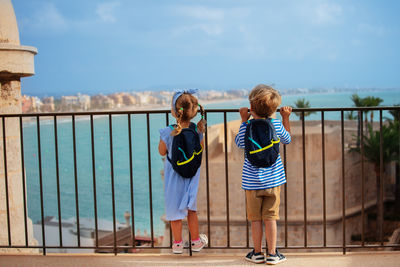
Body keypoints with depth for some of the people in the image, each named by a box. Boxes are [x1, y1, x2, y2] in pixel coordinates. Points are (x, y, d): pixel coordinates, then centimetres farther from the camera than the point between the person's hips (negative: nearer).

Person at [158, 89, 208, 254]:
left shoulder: (167, 133, -23)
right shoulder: (197, 131, -15)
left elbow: (162, 152, -7)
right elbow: (201, 149, 3)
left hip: (174, 177, -3)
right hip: (192, 175, 3)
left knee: (174, 210, 12)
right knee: (191, 208, 19)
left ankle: (177, 244, 21)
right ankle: (196, 241, 29)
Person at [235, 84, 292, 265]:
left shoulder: (247, 128, -9)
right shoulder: (277, 125, -5)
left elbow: (239, 143, 12)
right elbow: (287, 139, 16)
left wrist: (244, 120, 14)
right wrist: (286, 118, 24)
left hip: (252, 182, -1)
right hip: (273, 180, 1)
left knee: (255, 218, 8)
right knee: (271, 217, 6)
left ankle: (257, 253, 18)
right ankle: (272, 254, 11)